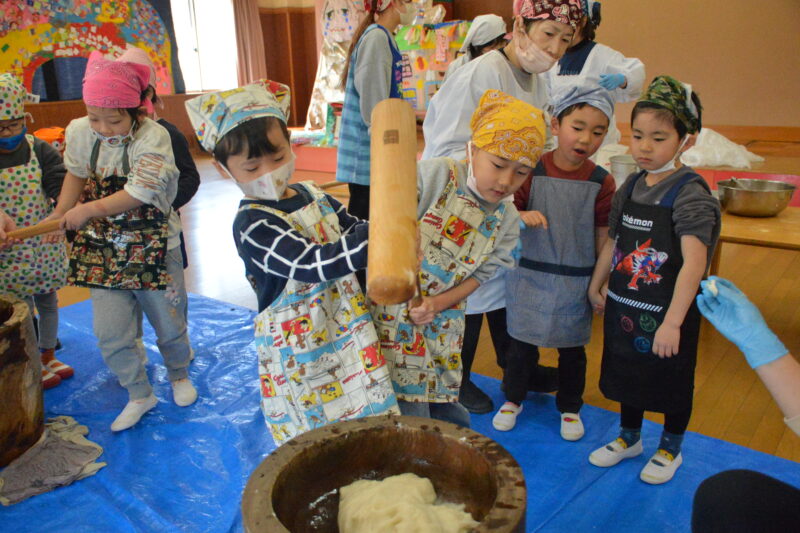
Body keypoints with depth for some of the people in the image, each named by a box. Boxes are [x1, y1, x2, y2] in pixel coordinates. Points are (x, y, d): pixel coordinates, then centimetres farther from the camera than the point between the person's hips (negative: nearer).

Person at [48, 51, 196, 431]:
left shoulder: (153, 137, -19)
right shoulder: (79, 132, -5)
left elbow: (140, 193, -23)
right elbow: (75, 175, 10)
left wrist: (88, 210, -20)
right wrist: (59, 217, -1)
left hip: (153, 247, -3)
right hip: (103, 248, 4)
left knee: (168, 323, 12)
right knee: (109, 333, 3)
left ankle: (179, 376, 42)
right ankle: (139, 395, 25)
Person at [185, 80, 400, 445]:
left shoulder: (311, 194, 3)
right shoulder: (252, 225, -20)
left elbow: (354, 230, 13)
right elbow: (312, 263, -33)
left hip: (349, 330, 7)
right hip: (298, 352, -7)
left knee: (371, 420, 18)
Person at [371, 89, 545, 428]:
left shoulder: (506, 220, -1)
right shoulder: (436, 175, -17)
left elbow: (479, 275, 2)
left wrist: (435, 304, -14)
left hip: (444, 326, 5)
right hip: (395, 313, -5)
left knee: (451, 418, 18)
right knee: (411, 416, -1)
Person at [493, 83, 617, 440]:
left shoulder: (602, 182, -6)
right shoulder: (532, 171, -8)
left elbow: (603, 238, 0)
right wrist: (522, 216, -28)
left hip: (576, 282, 1)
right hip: (530, 276, 0)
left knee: (572, 350, 16)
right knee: (521, 343, 13)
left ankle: (569, 407, 38)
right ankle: (513, 398, 37)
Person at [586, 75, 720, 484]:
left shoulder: (690, 194, -20)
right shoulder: (630, 187, 1)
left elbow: (694, 262, -29)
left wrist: (672, 322, -33)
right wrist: (596, 286, 15)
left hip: (666, 312, -6)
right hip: (624, 305, 6)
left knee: (672, 381, 15)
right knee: (627, 374, 22)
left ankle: (670, 449, 39)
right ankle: (629, 438, 45)